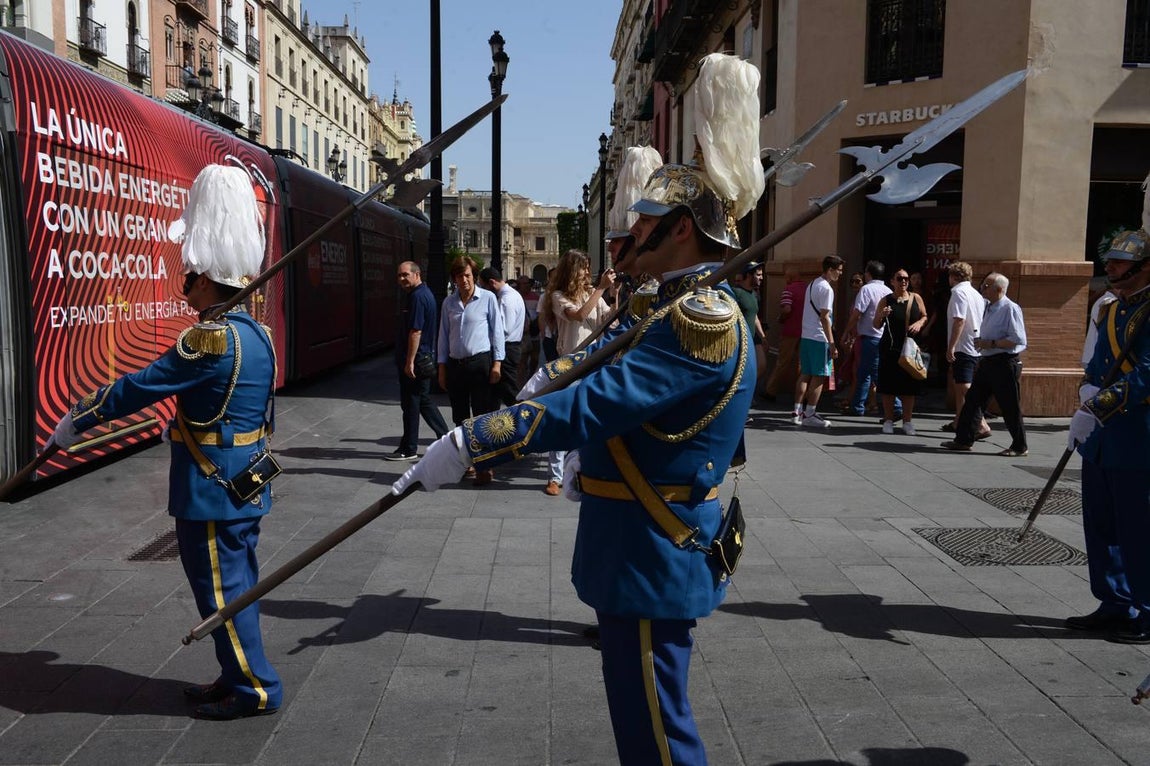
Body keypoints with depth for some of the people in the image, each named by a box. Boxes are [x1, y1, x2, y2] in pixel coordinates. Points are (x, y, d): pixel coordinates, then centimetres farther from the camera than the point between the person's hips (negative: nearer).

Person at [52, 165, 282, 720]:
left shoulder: (210, 338, -22)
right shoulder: (257, 334, 7)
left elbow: (138, 388, -15)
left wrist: (76, 420, -2)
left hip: (212, 496, -9)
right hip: (246, 488, 9)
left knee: (221, 588, 2)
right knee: (235, 584, 17)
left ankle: (256, 688, 12)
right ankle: (240, 677, 28)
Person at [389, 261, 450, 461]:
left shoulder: (417, 296, -18)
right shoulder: (424, 293, 15)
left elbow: (415, 332, -23)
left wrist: (409, 362, -22)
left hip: (416, 359, -10)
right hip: (425, 357, 10)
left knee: (411, 403, -1)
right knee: (424, 401, 16)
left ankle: (409, 449, 9)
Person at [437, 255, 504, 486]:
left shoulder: (487, 298, -2)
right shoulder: (449, 302, 9)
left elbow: (497, 330, -2)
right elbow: (444, 335, 13)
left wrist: (497, 363, -7)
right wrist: (442, 368, 10)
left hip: (480, 363, -4)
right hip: (455, 365, 5)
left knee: (483, 416, -5)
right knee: (460, 417, 11)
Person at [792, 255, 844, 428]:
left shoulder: (812, 285, 15)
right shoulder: (827, 289, -13)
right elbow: (824, 317, -17)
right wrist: (832, 344, -16)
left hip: (806, 336, 9)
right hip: (819, 338, -9)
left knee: (805, 374, 12)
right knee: (819, 377, -2)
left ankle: (797, 412, 14)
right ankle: (809, 415, -1)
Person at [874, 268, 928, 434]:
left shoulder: (916, 298, 7)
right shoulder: (886, 301, 2)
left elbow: (925, 317, 16)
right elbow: (876, 326, 6)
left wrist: (919, 323, -5)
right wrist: (881, 316, -15)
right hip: (890, 349, -1)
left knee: (909, 386, 4)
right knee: (888, 385, 0)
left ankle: (907, 421, 14)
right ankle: (888, 420, 11)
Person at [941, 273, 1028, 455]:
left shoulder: (1010, 309, -14)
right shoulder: (988, 307, 12)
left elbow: (1018, 339, -20)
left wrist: (991, 343, -20)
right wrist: (981, 342, 8)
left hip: (1004, 364, -9)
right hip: (987, 362, 9)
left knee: (1010, 408, 0)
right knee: (972, 401, 9)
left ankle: (1019, 448, 11)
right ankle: (964, 440, 16)